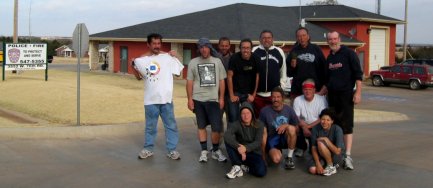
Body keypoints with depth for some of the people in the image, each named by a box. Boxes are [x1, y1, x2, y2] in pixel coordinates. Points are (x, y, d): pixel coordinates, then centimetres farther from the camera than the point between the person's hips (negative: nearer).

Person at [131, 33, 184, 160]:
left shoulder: (168, 58, -2)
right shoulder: (143, 60, 6)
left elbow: (180, 71, -2)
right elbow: (139, 77, 17)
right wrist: (133, 66, 1)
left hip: (166, 99, -2)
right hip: (150, 100, 2)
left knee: (171, 125, 5)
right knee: (150, 126, 12)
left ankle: (172, 150, 14)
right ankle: (148, 149, 24)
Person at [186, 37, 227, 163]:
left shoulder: (217, 61, 6)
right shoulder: (193, 62, 3)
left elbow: (221, 81, 8)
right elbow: (189, 82, 3)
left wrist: (221, 98, 3)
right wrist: (190, 99, -3)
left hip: (213, 99, 0)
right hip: (198, 99, 0)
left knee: (217, 127, -2)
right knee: (201, 126, 8)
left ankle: (216, 150, 16)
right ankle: (204, 151, 17)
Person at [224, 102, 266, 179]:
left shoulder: (259, 125, -4)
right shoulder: (236, 124, -8)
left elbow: (258, 142, -15)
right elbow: (226, 135, -27)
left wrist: (246, 148, -34)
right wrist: (238, 147, -42)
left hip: (254, 153, 0)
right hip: (240, 152, 0)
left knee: (261, 171, -31)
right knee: (228, 140, -27)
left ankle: (245, 167, 1)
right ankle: (237, 167, -20)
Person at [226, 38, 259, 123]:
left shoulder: (255, 59, -3)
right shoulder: (234, 58, -10)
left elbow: (257, 76, 3)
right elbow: (229, 76, -8)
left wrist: (253, 94, 2)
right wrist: (231, 95, -8)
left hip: (249, 93, 2)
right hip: (235, 92, -2)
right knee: (233, 118, -6)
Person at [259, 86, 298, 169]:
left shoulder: (289, 110, -3)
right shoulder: (265, 111, -8)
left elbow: (296, 128, 2)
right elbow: (264, 133, -5)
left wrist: (286, 125, -19)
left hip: (286, 138, 1)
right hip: (272, 139, -1)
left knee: (291, 128, -33)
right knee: (276, 159, -31)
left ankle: (289, 157, -13)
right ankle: (271, 152, 10)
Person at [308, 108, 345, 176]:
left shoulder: (337, 129, -20)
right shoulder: (316, 129, -12)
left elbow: (337, 151, -23)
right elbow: (313, 148, -11)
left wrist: (326, 140, -27)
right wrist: (318, 163, -21)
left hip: (336, 156, -3)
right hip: (322, 155, 4)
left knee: (320, 142, -30)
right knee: (312, 170, -24)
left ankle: (331, 166, -12)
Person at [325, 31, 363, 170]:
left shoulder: (348, 53, -5)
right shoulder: (329, 58, 14)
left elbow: (358, 74, -8)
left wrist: (358, 92, -15)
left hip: (346, 94, -6)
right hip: (332, 95, 6)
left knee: (346, 125, -8)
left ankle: (347, 156, -9)